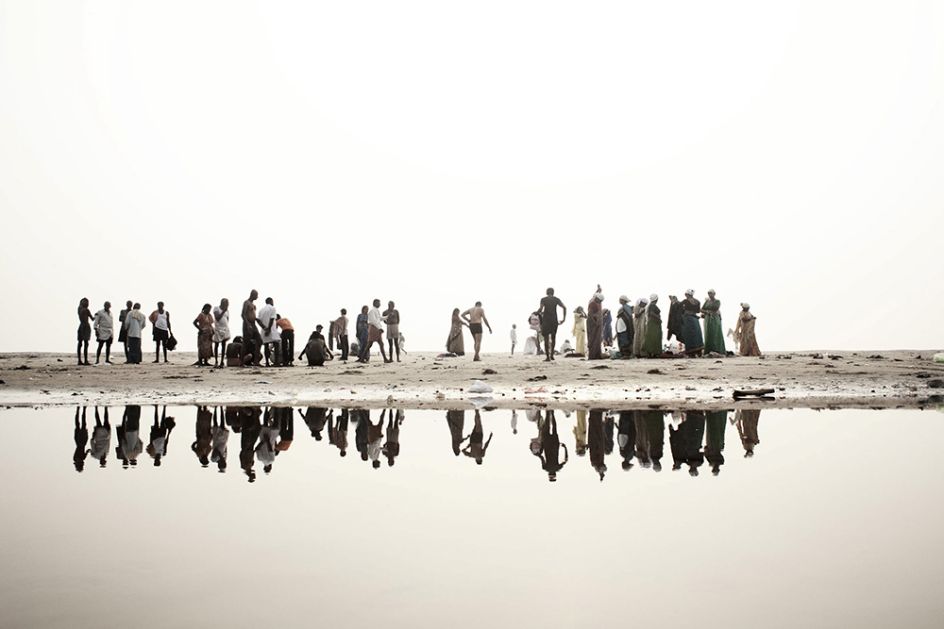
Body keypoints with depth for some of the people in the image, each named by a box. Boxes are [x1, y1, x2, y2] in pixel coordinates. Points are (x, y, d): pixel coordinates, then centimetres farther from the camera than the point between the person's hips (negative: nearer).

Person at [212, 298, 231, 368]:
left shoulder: (227, 310, 10)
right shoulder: (216, 309, -4)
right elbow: (217, 318, -16)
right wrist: (223, 311, -20)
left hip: (225, 329, 3)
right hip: (218, 329, -3)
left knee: (224, 345, 0)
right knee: (216, 345, 5)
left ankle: (222, 362, 2)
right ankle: (216, 361, 15)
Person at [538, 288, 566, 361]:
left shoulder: (543, 299, 0)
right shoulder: (556, 299, 8)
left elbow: (541, 308, -16)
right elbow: (564, 307, -2)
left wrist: (538, 312, 5)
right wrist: (564, 318, 2)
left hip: (546, 320, -2)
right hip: (554, 320, 2)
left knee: (546, 338, 1)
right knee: (553, 337, 17)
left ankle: (547, 356, -5)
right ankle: (552, 355, 11)